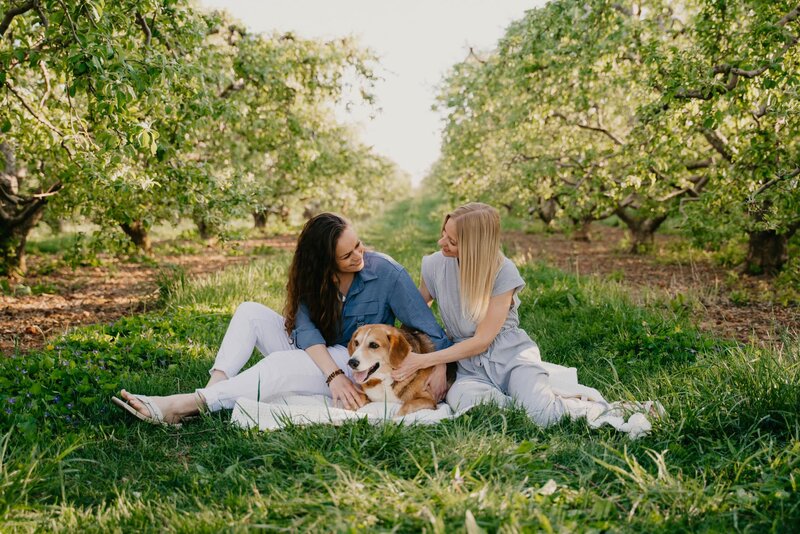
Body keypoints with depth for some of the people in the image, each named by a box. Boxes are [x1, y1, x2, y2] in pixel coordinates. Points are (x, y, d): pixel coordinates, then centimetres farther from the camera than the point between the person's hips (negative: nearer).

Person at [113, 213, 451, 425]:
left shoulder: (386, 273, -14)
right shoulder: (313, 275, -4)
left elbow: (426, 327, -12)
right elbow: (306, 327, -18)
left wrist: (439, 368, -27)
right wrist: (333, 374, -34)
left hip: (359, 365, -5)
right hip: (316, 356, 5)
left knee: (278, 366, -32)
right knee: (251, 312, -11)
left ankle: (182, 405, -33)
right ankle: (213, 389, -27)